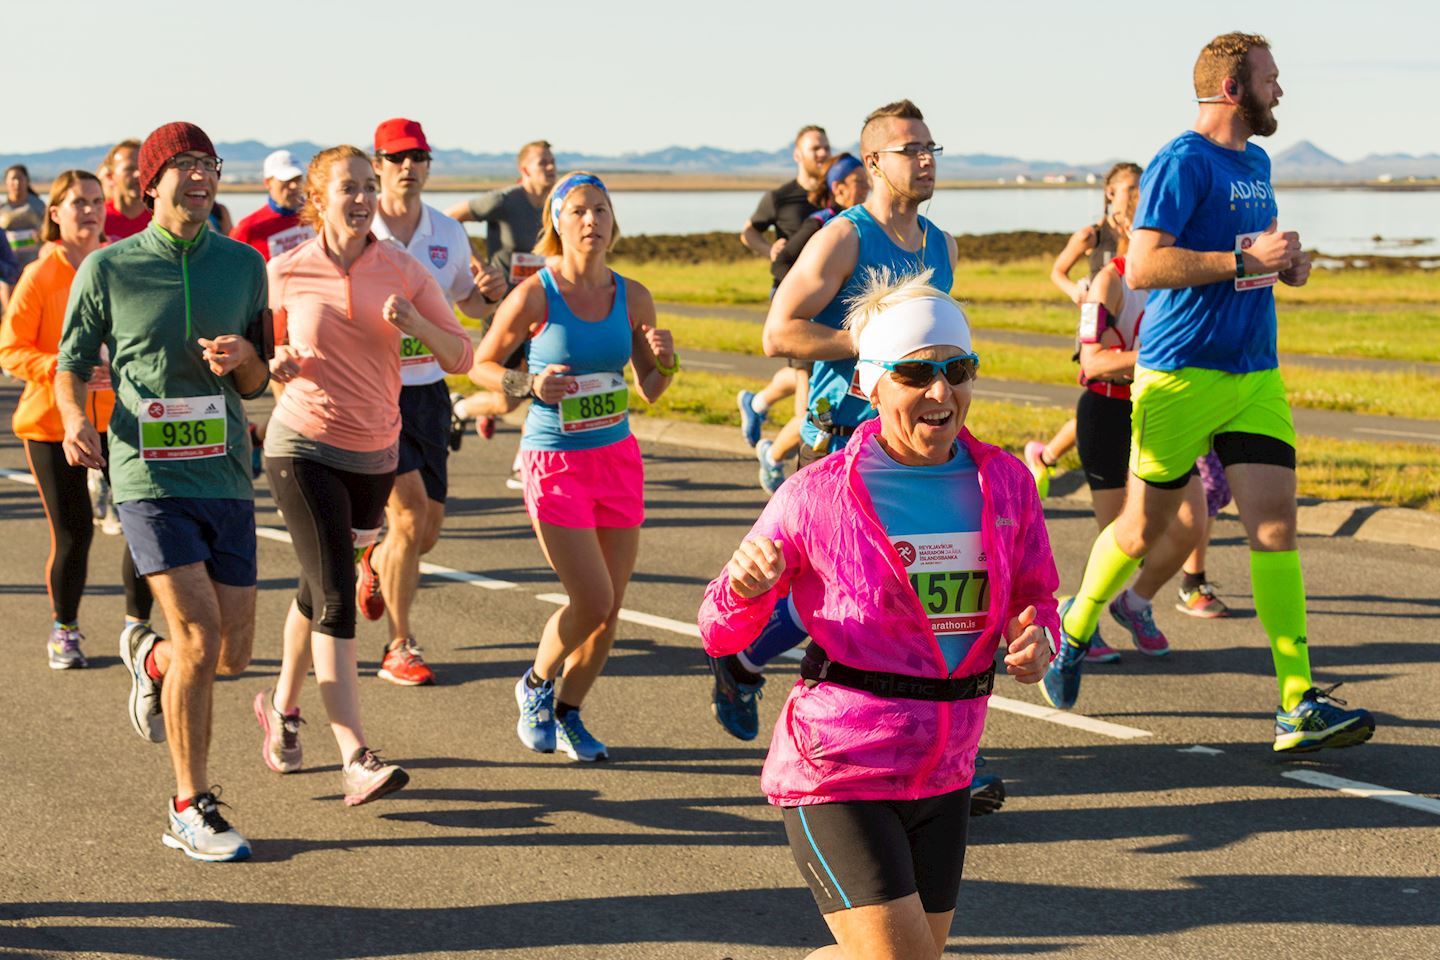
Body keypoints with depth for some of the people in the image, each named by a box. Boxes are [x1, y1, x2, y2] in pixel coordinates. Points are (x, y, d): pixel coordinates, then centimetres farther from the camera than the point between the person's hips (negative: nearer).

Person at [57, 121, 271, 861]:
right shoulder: (107, 269, -1)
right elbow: (71, 363, 8)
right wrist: (75, 420, -13)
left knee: (232, 653, 6)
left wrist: (242, 354, -9)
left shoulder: (243, 265, 8)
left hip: (226, 475, 4)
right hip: (149, 476, -4)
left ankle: (151, 660, 43)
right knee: (201, 639, -15)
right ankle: (192, 809, 0)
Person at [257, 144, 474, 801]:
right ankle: (356, 759, -21)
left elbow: (460, 357, -3)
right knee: (335, 594, -15)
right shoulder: (285, 273, -5)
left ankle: (282, 705, 43)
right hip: (302, 447, -3)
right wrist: (276, 363, -13)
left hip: (374, 452, 3)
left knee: (320, 587, 18)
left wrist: (415, 323, -21)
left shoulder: (401, 270, -1)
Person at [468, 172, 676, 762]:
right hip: (554, 462, -5)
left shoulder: (632, 297, 1)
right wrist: (530, 385, -16)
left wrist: (664, 362, -11)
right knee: (592, 601, -9)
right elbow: (481, 364, 0)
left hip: (618, 456, 5)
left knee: (609, 608, 6)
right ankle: (536, 684, 20)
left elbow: (650, 390, 10)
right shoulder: (534, 296, -11)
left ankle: (567, 713, 27)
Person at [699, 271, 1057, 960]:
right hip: (837, 775, -5)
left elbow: (1035, 599, 13)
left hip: (943, 774, 6)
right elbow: (723, 636, -4)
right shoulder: (817, 497, -13)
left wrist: (1034, 641, -10)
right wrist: (745, 589, -27)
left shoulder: (1004, 483, -2)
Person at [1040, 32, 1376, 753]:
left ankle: (1299, 707, -8)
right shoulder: (1183, 162, -12)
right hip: (1181, 375, -7)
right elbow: (1142, 266, -21)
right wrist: (1246, 260, -22)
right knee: (1142, 531, 6)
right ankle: (1073, 634, 34)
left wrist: (1286, 263, 10)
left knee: (1274, 528, -5)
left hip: (1256, 375, 7)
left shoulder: (1256, 164, 15)